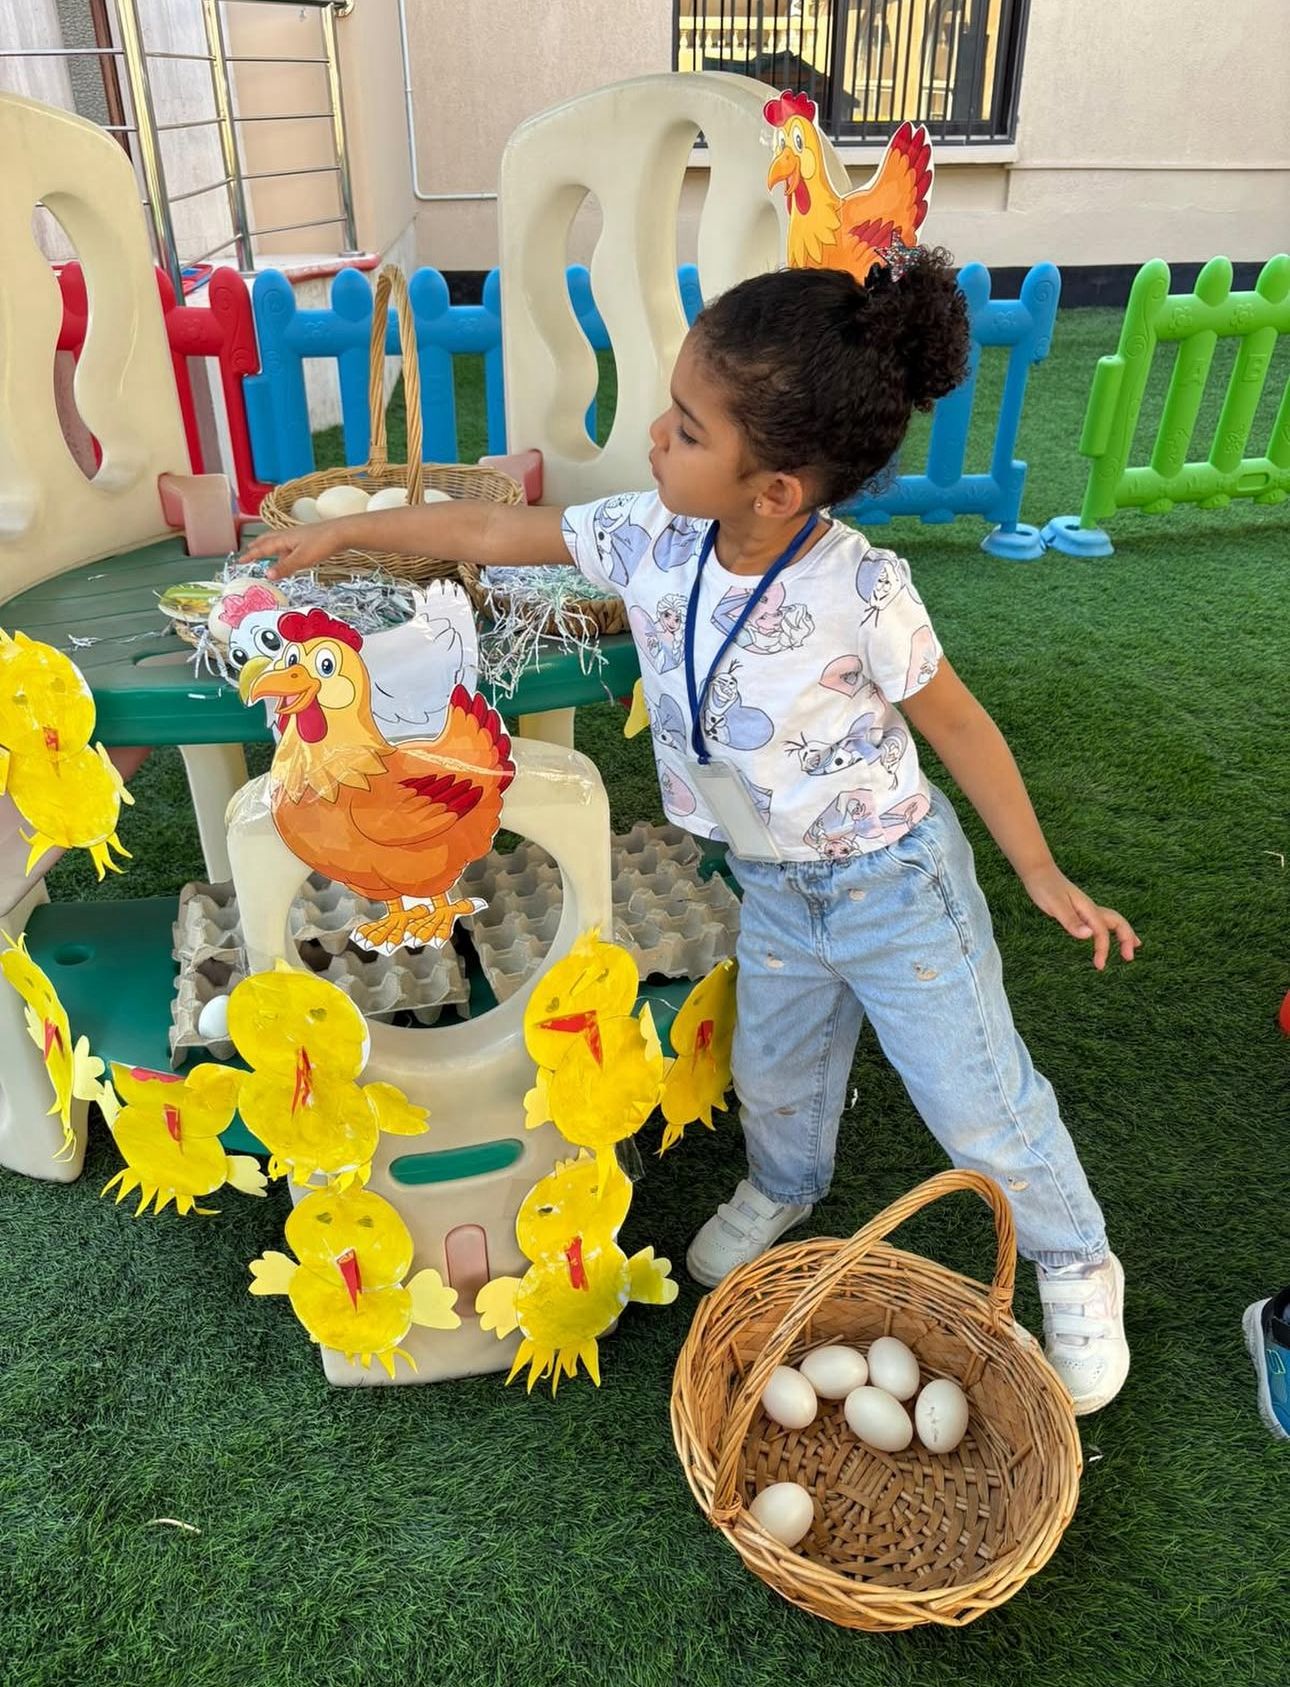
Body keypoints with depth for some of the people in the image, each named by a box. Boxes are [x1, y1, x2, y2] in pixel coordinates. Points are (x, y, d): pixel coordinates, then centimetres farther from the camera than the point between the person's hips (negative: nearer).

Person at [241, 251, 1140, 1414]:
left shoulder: (860, 591, -28)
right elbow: (496, 533, -2)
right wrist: (342, 533, 5)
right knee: (773, 1072, 24)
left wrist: (1041, 873, -7)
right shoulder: (649, 542, -15)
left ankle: (1076, 1262, 38)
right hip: (774, 890, 5)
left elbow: (956, 724, -14)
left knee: (981, 1100, 9)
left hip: (893, 883, -5)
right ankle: (783, 1190, 57)